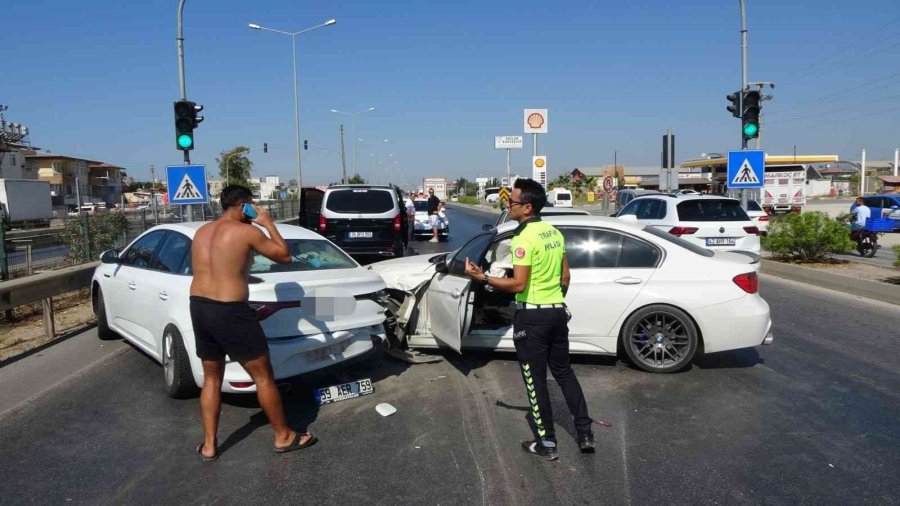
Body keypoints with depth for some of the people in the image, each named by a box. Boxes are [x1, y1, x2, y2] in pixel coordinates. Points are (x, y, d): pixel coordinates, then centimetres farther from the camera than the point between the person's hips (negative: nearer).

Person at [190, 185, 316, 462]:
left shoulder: (201, 232, 11)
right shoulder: (247, 232, -10)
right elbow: (285, 256, -1)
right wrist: (268, 223, 5)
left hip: (198, 308, 7)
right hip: (230, 312, -7)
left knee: (211, 379, 20)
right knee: (263, 377, 7)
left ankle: (209, 446, 24)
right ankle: (284, 437, 18)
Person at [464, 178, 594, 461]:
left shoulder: (524, 238, -18)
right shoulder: (554, 232, 8)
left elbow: (518, 284, -22)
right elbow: (565, 276, 13)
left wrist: (482, 278, -16)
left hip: (532, 316, -8)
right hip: (557, 311, 8)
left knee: (536, 380, 4)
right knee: (563, 372, 18)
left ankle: (546, 444, 14)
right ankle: (585, 434, 21)